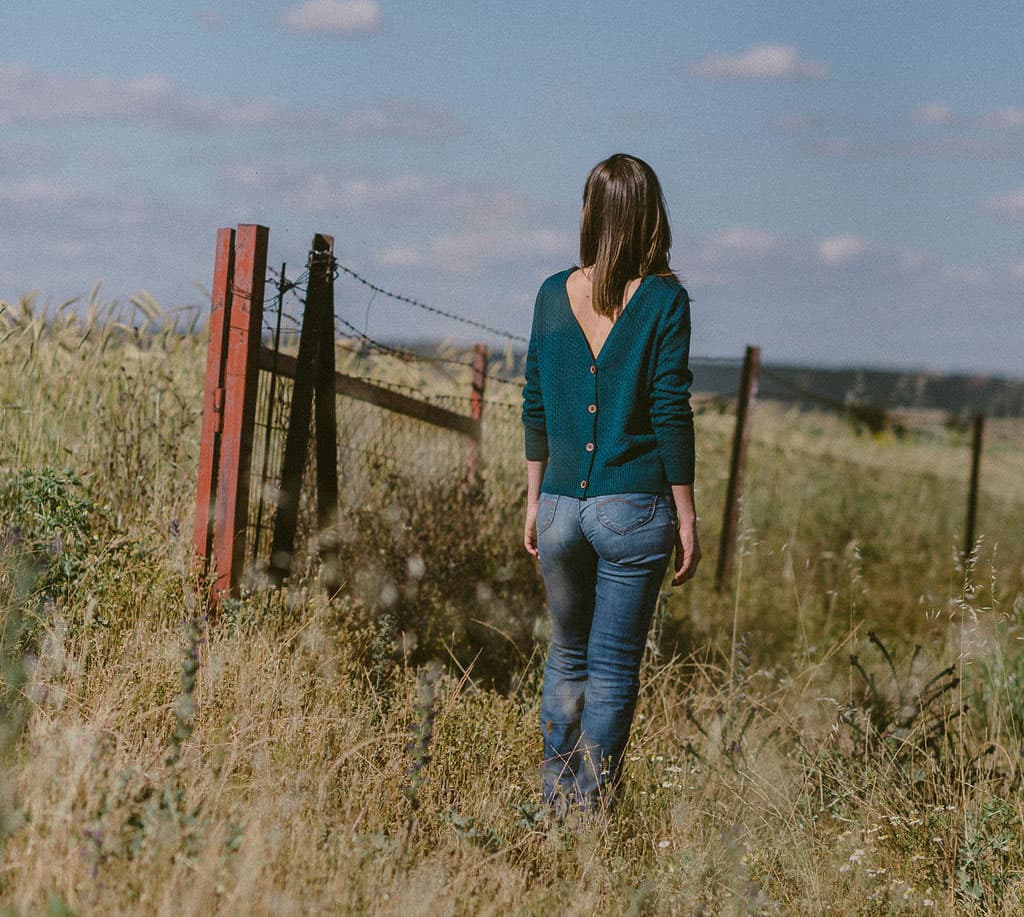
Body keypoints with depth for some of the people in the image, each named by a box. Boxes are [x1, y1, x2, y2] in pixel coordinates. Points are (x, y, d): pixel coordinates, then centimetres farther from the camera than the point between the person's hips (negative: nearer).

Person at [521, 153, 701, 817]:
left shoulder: (554, 294, 4)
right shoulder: (663, 297, -6)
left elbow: (536, 406, 7)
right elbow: (670, 411, -7)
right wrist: (686, 518, -2)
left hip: (561, 505, 4)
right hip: (633, 508, -3)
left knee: (568, 654, 20)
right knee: (614, 668, 5)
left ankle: (554, 807, 22)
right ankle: (590, 815, 5)